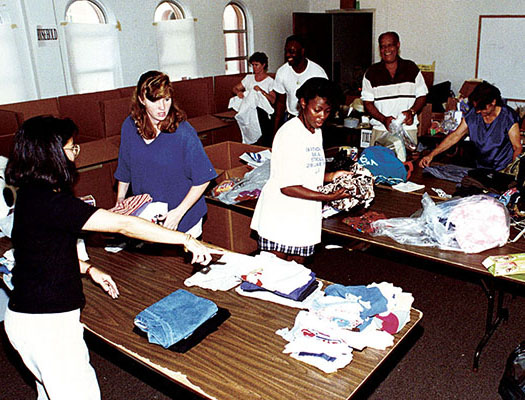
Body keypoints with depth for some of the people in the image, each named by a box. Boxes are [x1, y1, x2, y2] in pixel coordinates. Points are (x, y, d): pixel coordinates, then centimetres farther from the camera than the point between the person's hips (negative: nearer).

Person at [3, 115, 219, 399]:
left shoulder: (31, 194, 5)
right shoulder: (48, 201, -26)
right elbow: (123, 225, -27)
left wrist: (88, 269, 14)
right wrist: (187, 240, -23)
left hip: (29, 317, 10)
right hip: (47, 323, -10)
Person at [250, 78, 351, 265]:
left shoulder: (316, 132, 10)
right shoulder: (290, 134, -19)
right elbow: (287, 187, -22)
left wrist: (330, 176, 1)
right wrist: (329, 197, -21)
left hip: (303, 216, 8)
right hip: (280, 217, -8)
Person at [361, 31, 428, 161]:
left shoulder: (412, 69, 9)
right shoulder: (371, 73, 6)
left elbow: (422, 96, 12)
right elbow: (367, 102, 3)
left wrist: (412, 111, -9)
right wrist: (384, 119, -12)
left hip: (407, 128, 0)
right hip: (380, 130, 0)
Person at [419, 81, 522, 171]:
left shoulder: (508, 117, -9)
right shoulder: (472, 115, 2)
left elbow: (517, 148, -6)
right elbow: (454, 136, 7)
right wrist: (431, 155, 0)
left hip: (503, 171, -4)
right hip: (480, 168, 4)